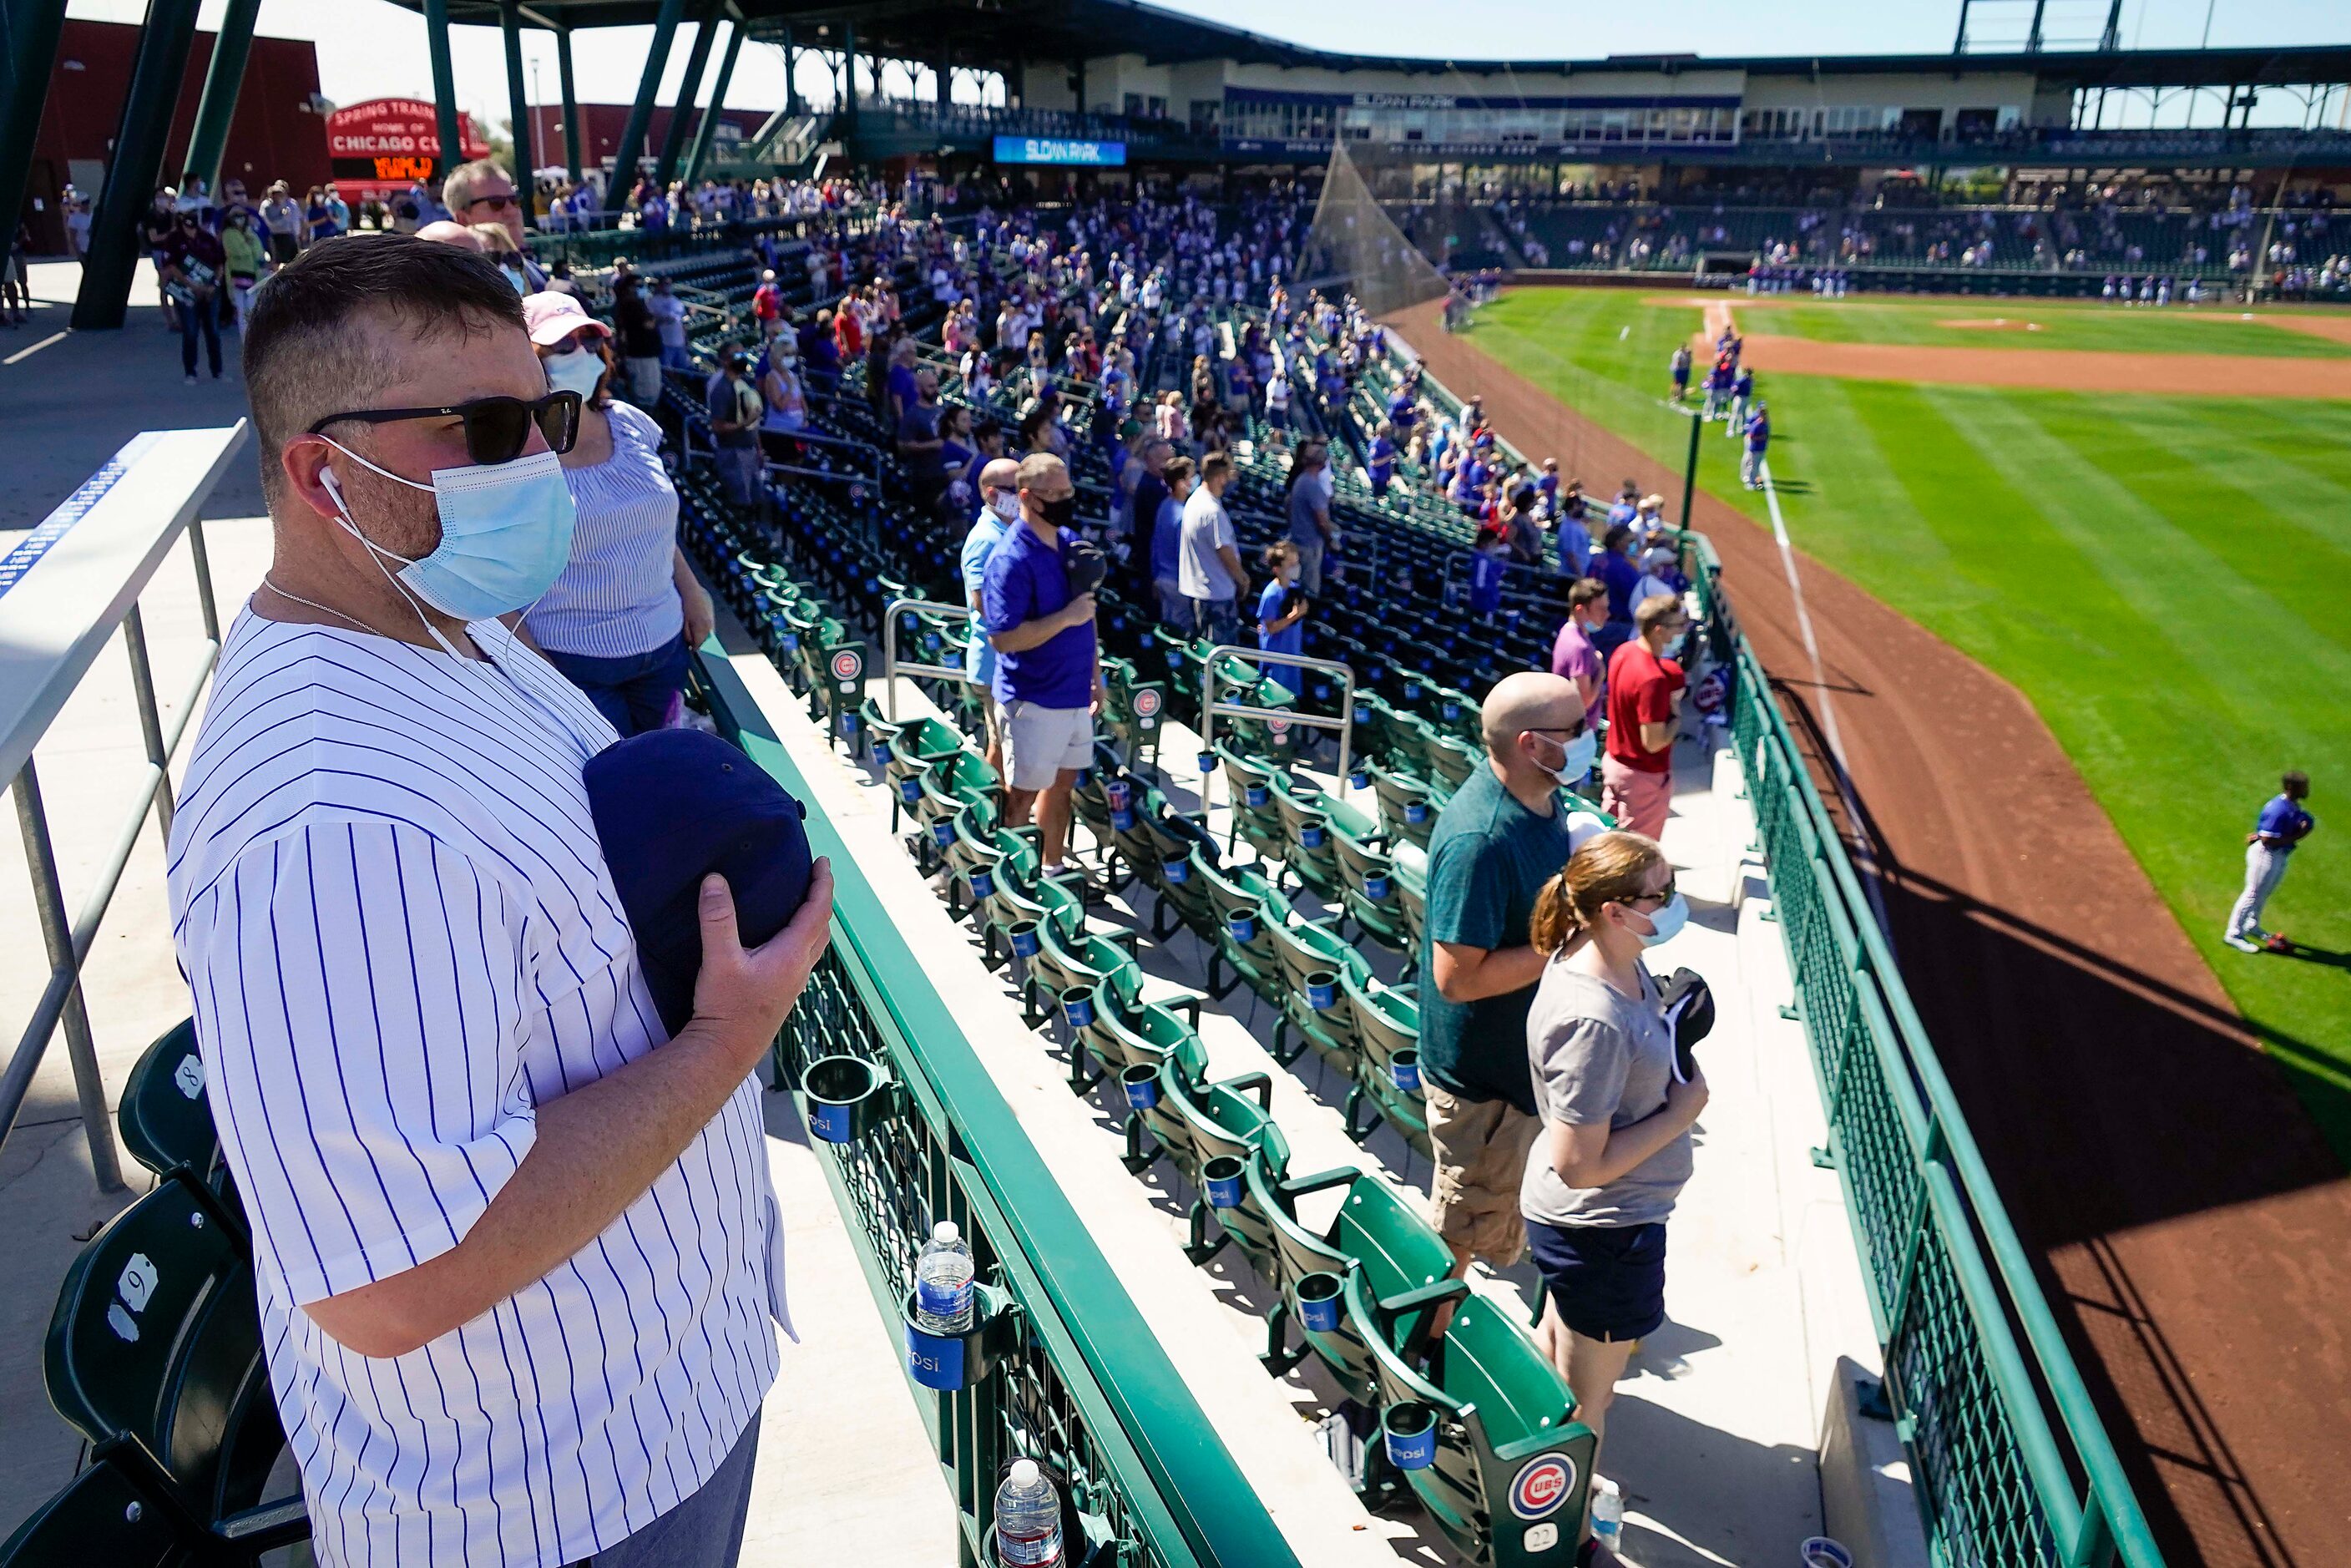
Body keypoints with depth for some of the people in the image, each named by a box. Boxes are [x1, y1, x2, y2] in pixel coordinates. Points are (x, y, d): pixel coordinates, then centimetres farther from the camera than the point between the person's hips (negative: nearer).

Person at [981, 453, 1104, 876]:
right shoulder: (1011, 559, -19)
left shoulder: (1070, 542, 6)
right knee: (1022, 794, 4)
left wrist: (1095, 673, 16)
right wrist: (1066, 617, -24)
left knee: (1062, 781, 18)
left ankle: (1052, 867, 34)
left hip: (1075, 693, 8)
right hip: (1035, 699, -8)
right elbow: (1004, 638, -24)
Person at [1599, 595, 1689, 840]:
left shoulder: (1623, 652, -4)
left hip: (1614, 762, 8)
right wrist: (1676, 715, -12)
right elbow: (1654, 743, -28)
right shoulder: (1653, 678, -31)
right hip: (1643, 776, -8)